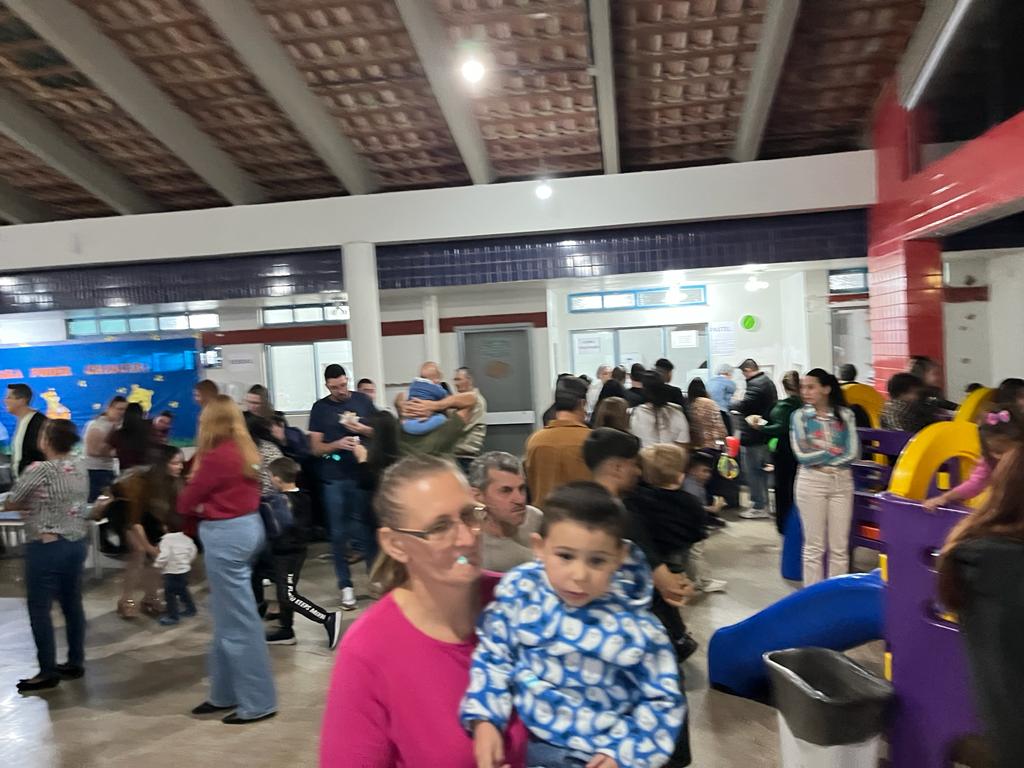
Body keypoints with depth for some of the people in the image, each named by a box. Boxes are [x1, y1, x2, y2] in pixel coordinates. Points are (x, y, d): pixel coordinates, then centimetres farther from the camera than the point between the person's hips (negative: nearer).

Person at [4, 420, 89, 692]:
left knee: (39, 610, 4)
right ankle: (76, 663, 22)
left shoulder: (39, 469, -15)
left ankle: (48, 672, 9)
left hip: (47, 547, -7)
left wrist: (28, 504, 13)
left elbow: (10, 503, -5)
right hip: (76, 543, 7)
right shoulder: (79, 468, 5)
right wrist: (36, 503, 13)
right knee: (72, 605, 14)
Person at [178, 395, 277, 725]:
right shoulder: (246, 451, 7)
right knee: (228, 616, 18)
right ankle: (226, 693, 29)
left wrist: (195, 512, 16)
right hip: (248, 526, 9)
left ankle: (258, 701, 10)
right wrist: (207, 507, 3)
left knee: (238, 621, 0)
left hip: (224, 535, -9)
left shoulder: (216, 457, -17)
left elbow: (186, 501, -5)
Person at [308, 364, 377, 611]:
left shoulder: (362, 400, 3)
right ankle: (346, 586, 15)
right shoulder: (320, 408, 3)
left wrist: (362, 429, -11)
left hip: (363, 474, 0)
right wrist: (337, 444, -18)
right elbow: (316, 448, 0)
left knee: (366, 529, 6)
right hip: (334, 479, 0)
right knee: (339, 533, 6)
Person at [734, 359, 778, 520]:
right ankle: (763, 503, 26)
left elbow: (744, 405, -25)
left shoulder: (755, 384, -17)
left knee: (752, 471, -2)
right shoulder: (769, 382, 15)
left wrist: (731, 406, -7)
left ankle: (758, 507, 2)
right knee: (761, 470, 18)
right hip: (765, 434, 10)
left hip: (752, 435, -10)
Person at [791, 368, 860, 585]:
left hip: (842, 482, 1)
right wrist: (836, 451, -6)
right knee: (814, 546, 4)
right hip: (811, 481, -1)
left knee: (840, 546, 6)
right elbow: (802, 454, -8)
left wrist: (821, 458, -11)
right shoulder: (800, 416, 0)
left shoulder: (845, 415, 3)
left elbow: (853, 453, -5)